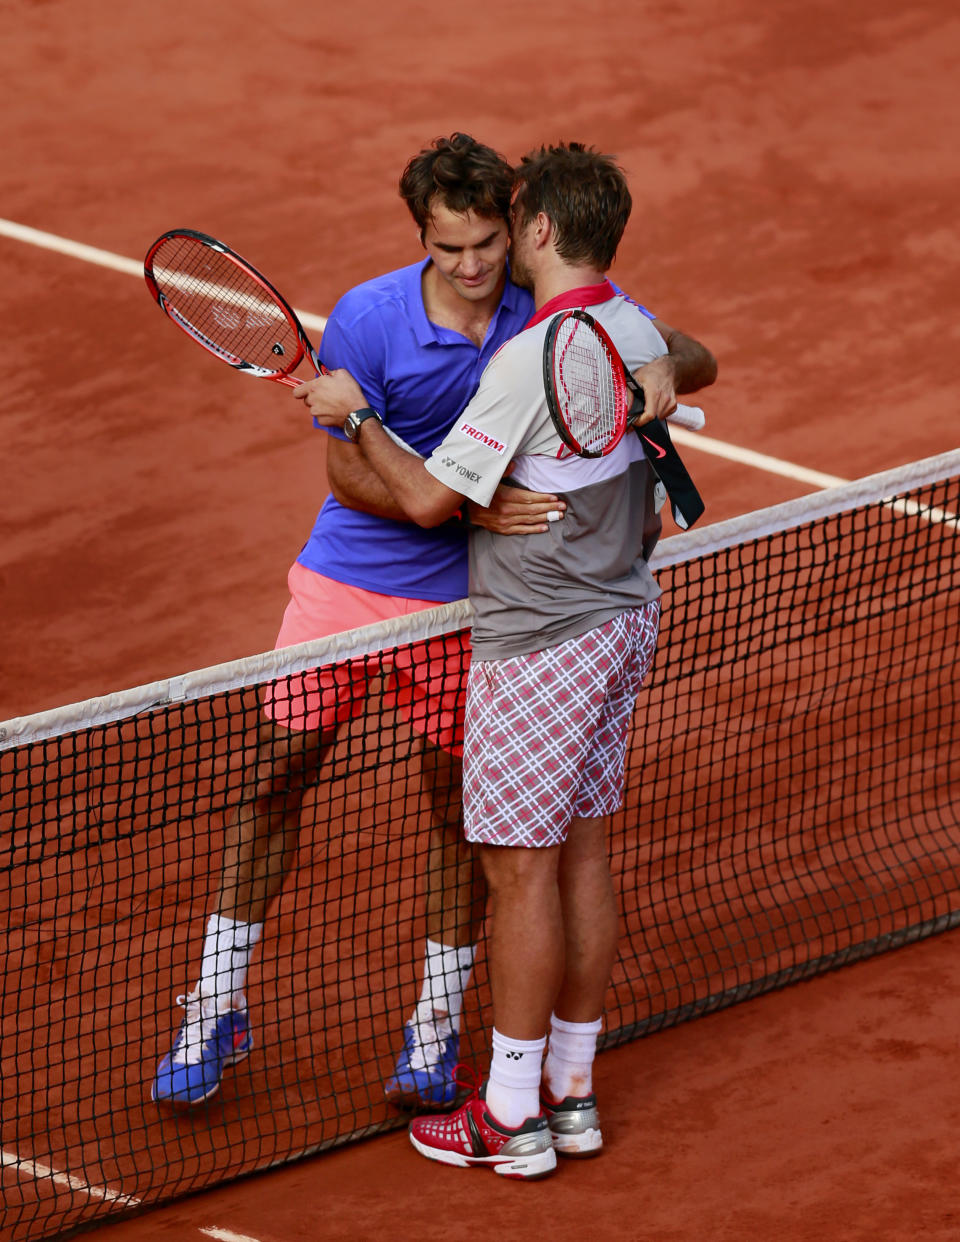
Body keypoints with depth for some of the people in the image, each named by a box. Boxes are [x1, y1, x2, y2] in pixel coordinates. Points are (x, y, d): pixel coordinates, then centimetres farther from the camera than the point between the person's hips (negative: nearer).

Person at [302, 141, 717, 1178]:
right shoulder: (638, 332, 3)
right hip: (623, 617, 9)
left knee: (521, 867, -1)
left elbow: (428, 499, -20)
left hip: (539, 644, -8)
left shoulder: (529, 362, -24)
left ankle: (512, 1114, 6)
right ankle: (572, 1090, 21)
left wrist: (356, 419, -7)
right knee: (582, 854, 14)